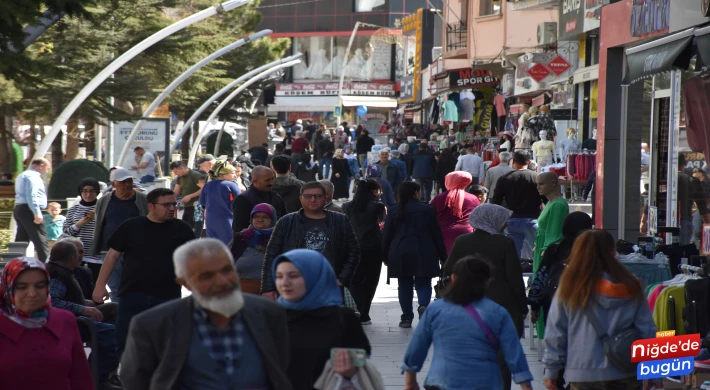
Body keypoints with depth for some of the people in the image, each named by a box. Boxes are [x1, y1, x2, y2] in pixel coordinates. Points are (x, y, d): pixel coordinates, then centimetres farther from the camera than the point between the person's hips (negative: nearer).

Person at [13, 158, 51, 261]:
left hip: (19, 209, 10)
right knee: (41, 241, -11)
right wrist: (37, 213, -25)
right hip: (28, 210, -10)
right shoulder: (32, 176, -9)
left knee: (21, 241, 9)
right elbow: (32, 195, -20)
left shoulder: (22, 176, 25)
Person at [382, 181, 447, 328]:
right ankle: (423, 305, -23)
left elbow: (386, 236, 6)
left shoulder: (394, 212, 5)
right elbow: (437, 234, 2)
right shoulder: (428, 210, 1)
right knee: (423, 283, 6)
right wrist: (442, 256, 8)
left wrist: (385, 257, 15)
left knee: (405, 285, 9)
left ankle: (407, 317, 7)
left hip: (400, 255, 2)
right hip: (423, 254, -2)